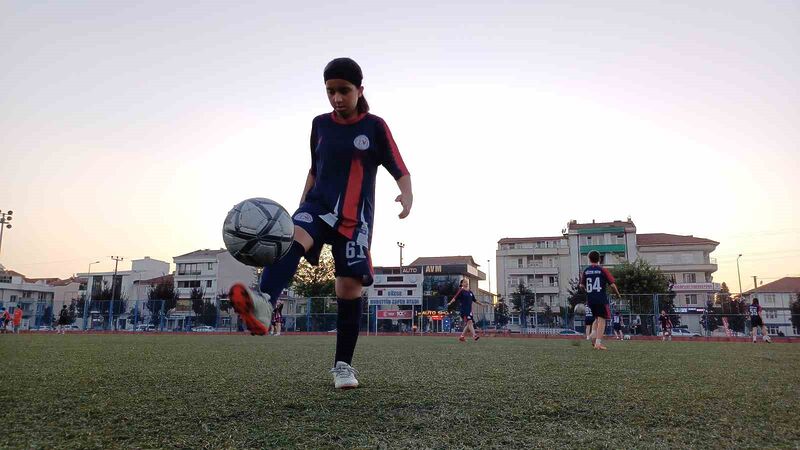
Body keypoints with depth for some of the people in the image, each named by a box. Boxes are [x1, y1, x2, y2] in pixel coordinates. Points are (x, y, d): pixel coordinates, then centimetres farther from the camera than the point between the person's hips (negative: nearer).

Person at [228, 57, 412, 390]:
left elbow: (400, 171, -4)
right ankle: (263, 305, -56)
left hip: (355, 217, -2)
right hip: (319, 204, 2)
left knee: (350, 287, -4)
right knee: (293, 236, -32)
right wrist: (301, 206, 17)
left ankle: (343, 364, 11)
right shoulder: (320, 124, 10)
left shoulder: (375, 126, -1)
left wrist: (407, 195, -25)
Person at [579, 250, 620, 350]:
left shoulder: (585, 271, 5)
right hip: (601, 299, -4)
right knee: (602, 319, -1)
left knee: (597, 318, 22)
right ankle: (598, 343, -9)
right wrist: (617, 293, 10)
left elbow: (582, 285, 7)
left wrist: (581, 277, 26)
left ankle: (593, 334, 0)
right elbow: (612, 284, -5)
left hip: (590, 299, 4)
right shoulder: (603, 270, -3)